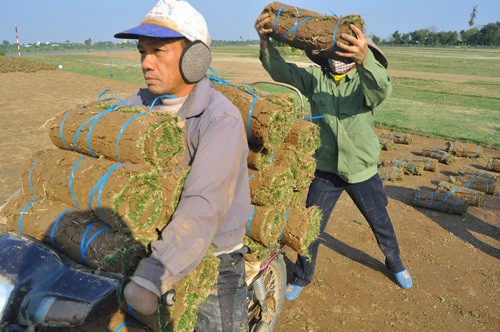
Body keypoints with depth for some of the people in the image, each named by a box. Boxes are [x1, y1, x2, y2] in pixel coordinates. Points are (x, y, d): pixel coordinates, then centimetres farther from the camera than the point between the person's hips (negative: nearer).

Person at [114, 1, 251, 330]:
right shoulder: (140, 103, -3)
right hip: (161, 246, 6)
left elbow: (204, 207, -35)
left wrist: (152, 278, -41)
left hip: (212, 255, -5)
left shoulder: (221, 119, -25)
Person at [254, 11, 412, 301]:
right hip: (326, 170, 1)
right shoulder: (315, 78, -7)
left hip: (362, 171, -1)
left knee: (381, 224, 19)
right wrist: (265, 41, -42)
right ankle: (302, 277, 36)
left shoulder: (365, 79, -13)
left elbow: (381, 89, -36)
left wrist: (365, 59, -58)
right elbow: (282, 71, -22)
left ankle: (395, 264, 50)